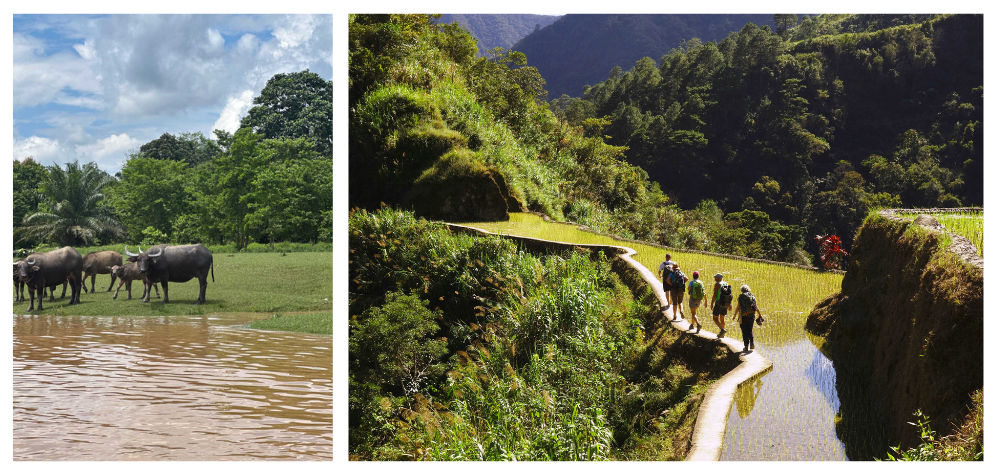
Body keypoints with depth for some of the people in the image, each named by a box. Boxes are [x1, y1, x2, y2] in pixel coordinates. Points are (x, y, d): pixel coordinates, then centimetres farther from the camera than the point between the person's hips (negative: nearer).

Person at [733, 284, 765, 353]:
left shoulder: (740, 297, -3)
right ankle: (751, 343, -1)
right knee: (750, 330, 18)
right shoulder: (753, 297, 4)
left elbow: (738, 307, -5)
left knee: (745, 331, 6)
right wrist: (760, 315, 14)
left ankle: (746, 346, 6)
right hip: (751, 316, 3)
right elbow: (756, 307, 3)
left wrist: (734, 316, 6)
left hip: (743, 317, -3)